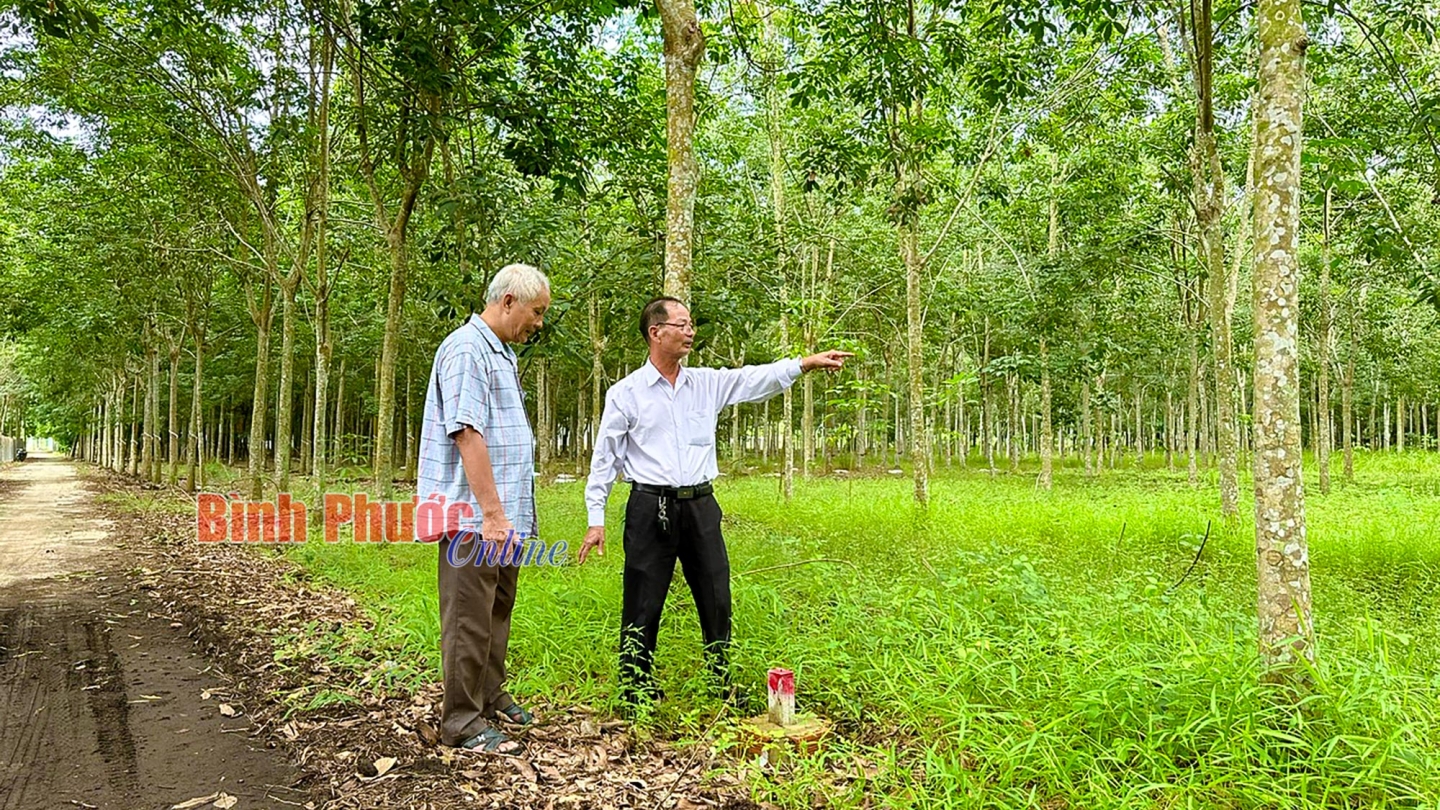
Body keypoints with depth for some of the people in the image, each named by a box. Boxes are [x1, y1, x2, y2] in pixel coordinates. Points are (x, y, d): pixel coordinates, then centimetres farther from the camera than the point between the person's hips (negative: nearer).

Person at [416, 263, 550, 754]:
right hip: (474, 517, -10)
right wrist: (492, 513, -24)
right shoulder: (466, 349, -13)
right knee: (470, 618, -1)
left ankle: (490, 697, 33)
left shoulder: (501, 354, 18)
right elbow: (466, 434, -22)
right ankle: (461, 722, 9)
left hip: (503, 515, 10)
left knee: (498, 611, 19)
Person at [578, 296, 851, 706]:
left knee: (716, 599, 11)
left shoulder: (707, 383, 9)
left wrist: (808, 363, -10)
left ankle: (723, 683, 27)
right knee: (643, 606, 3)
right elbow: (604, 458, -1)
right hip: (650, 508, -4)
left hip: (700, 506, 4)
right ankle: (636, 689, 19)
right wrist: (596, 519, -5)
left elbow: (756, 379, 2)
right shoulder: (626, 393, -2)